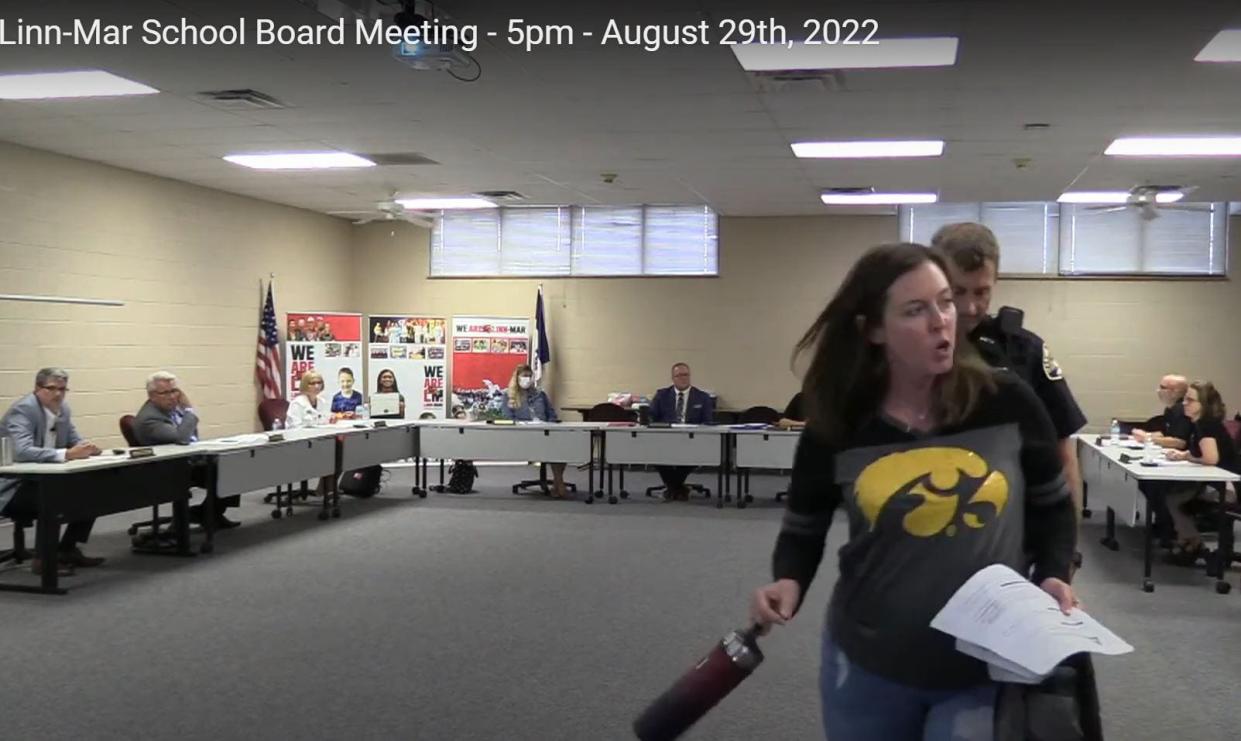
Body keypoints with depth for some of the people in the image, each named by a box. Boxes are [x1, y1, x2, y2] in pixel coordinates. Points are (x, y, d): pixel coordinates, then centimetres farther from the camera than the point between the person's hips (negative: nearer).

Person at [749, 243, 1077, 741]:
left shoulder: (1007, 403, -9)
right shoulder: (837, 427, -7)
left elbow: (1053, 506, 6)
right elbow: (803, 530, 6)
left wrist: (1053, 574, -10)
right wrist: (788, 581, -13)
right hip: (868, 666, 2)